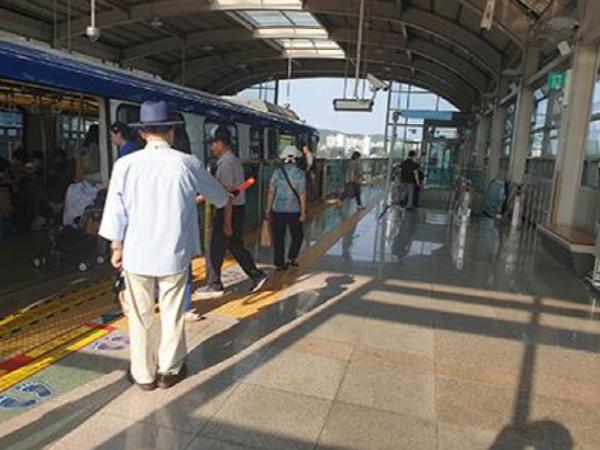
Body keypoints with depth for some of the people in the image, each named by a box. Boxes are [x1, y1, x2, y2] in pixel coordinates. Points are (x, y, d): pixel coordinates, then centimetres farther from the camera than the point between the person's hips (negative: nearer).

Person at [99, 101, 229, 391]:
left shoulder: (125, 164, -7)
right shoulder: (187, 163, -8)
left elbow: (116, 211, -2)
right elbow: (217, 195, 9)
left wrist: (116, 247, 12)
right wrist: (226, 199, 32)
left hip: (136, 254, 1)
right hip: (174, 254, -1)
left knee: (140, 316, 14)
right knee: (172, 315, 14)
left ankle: (143, 374, 27)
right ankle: (169, 370, 28)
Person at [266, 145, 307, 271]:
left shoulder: (277, 172, -3)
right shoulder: (300, 173, -7)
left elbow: (271, 192, -2)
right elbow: (302, 194, -9)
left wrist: (268, 209, 7)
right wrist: (303, 212, -3)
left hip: (278, 210, 2)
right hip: (294, 210, -1)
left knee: (278, 237, 9)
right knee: (297, 235, 19)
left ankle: (279, 263, 13)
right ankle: (291, 258, 14)